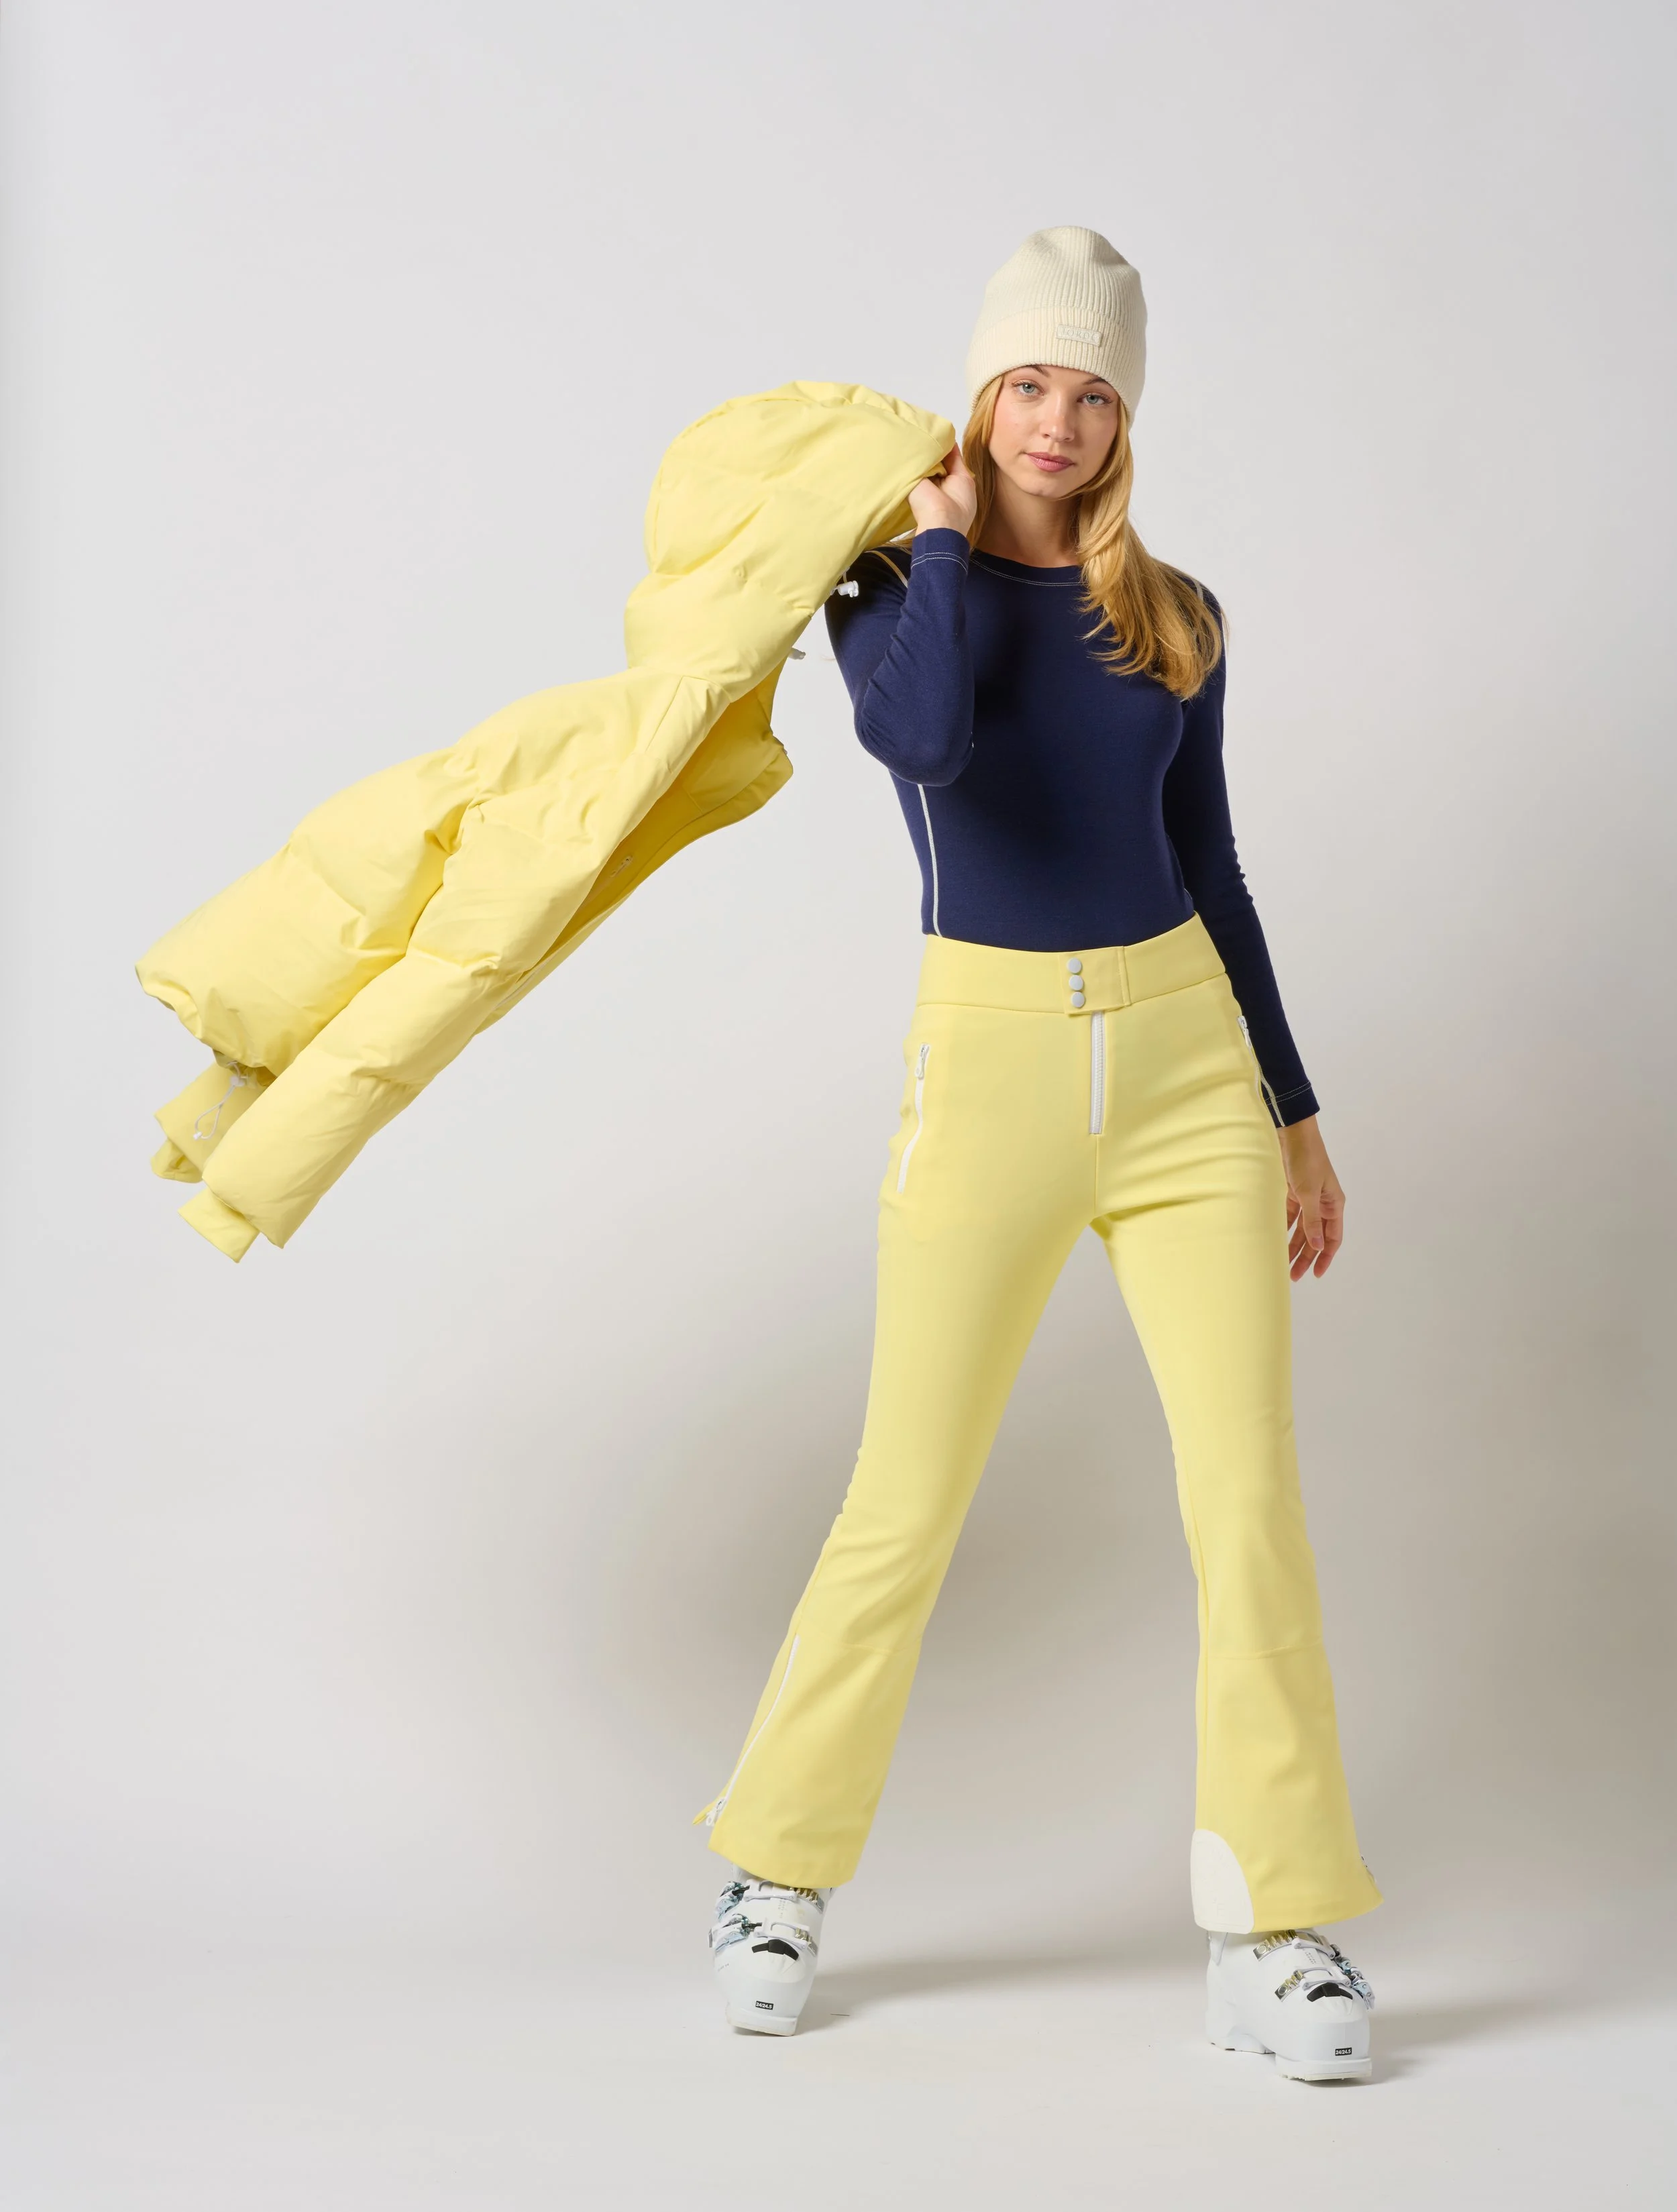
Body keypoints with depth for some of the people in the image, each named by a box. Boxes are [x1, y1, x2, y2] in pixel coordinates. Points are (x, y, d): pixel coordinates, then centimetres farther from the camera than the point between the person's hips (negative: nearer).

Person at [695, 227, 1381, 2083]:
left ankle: (1274, 1935, 6)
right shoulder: (892, 590, 2)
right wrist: (943, 540, -6)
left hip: (1188, 1061, 3)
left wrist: (1295, 1115, 17)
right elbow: (920, 732, -22)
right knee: (908, 1510, 2)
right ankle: (777, 1874, 22)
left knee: (1249, 1494, -4)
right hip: (988, 1071, -2)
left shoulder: (1174, 624, 11)